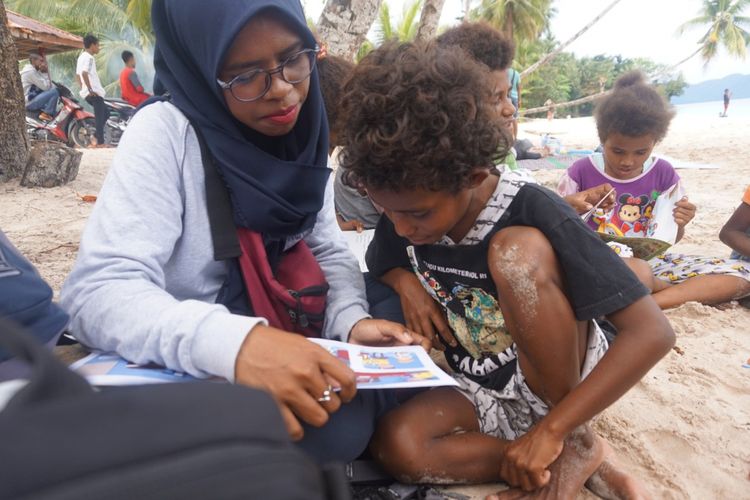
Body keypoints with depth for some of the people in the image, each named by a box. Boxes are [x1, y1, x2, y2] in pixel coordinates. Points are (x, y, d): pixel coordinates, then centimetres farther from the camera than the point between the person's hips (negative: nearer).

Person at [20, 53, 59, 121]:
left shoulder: (32, 70, 17)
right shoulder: (30, 71, -15)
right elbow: (46, 87, -18)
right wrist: (45, 72, -12)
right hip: (29, 102, -11)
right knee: (54, 92, -21)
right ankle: (46, 114, -15)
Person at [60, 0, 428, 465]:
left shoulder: (303, 137, -2)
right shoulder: (165, 132, -19)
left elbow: (328, 252, 2)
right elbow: (98, 291, -28)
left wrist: (352, 319, -20)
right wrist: (235, 341, -46)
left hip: (270, 344, 6)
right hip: (173, 370, -5)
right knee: (337, 428, -27)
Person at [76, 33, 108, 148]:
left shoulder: (81, 56, 17)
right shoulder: (89, 57, -12)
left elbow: (77, 75, 22)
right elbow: (84, 73, -26)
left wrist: (83, 87, 21)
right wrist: (90, 90, -24)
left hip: (86, 93, 9)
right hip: (95, 93, -9)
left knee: (105, 113, 18)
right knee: (100, 117, -4)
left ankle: (96, 136, 13)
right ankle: (100, 142, -2)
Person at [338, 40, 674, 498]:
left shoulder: (533, 213, -26)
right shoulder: (407, 208, -11)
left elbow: (653, 332, -27)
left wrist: (551, 431, -28)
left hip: (563, 386, -4)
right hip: (485, 392, 4)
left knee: (516, 250, -31)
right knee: (397, 447, -26)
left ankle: (577, 442, -11)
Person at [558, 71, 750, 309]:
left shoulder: (663, 173, 3)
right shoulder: (582, 172, -8)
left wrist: (678, 224, -13)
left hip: (650, 260, 5)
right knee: (637, 272, -40)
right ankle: (690, 291, -5)